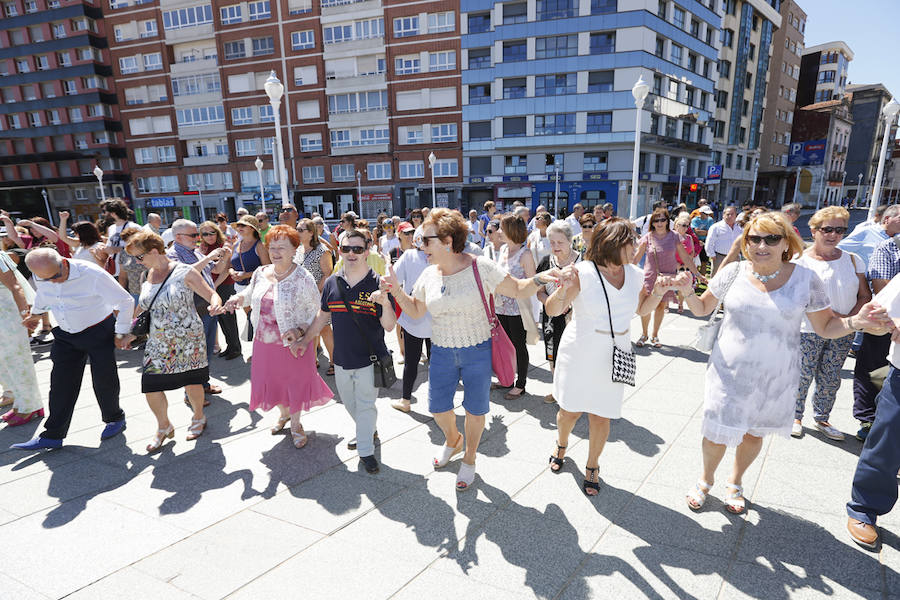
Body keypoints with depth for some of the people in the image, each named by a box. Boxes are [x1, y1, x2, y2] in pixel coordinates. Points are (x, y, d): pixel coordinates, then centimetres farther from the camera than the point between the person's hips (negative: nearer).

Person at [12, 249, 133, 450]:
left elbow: (125, 301, -18)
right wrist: (35, 313, 37)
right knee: (61, 383, 4)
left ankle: (115, 419, 24)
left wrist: (121, 333, -12)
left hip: (99, 332, -5)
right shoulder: (41, 276, -8)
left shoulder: (92, 274, -26)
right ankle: (52, 435, 12)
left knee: (103, 380, 1)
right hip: (66, 335, 5)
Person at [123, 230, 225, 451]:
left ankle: (199, 418, 35)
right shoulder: (148, 276, 6)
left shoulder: (184, 272, -11)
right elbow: (146, 310, 19)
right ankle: (164, 427, 25)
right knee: (150, 385, 1)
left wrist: (216, 305, -36)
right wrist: (133, 333, 20)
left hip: (188, 340, -5)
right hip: (158, 343, 5)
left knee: (192, 382, 8)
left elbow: (212, 294, -13)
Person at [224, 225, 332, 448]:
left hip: (292, 344, -5)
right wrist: (239, 299, -3)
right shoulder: (261, 273, 1)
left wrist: (299, 331, -24)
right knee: (272, 380, 19)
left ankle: (295, 424, 34)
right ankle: (284, 413, 48)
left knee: (295, 382, 10)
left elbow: (316, 311, -12)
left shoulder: (303, 278, -15)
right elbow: (251, 295, 19)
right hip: (264, 342, 5)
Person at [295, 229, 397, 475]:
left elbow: (389, 326, -16)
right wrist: (305, 339, 15)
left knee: (365, 405, 6)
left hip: (369, 359, -5)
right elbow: (322, 316, 15)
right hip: (342, 359, 5)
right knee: (349, 403, 21)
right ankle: (367, 432, 46)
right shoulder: (332, 283, 0)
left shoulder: (377, 284, -12)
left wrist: (386, 303, -33)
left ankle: (366, 450, 23)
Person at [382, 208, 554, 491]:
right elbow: (416, 310, 11)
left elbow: (518, 290, -9)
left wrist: (538, 280, -28)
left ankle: (469, 459, 36)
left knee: (475, 410, 10)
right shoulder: (429, 275, 0)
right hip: (442, 352, 4)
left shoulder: (481, 268, -14)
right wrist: (396, 290, -3)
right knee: (437, 408, 12)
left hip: (478, 352, -4)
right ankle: (453, 440, 46)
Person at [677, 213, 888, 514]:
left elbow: (826, 327, 0)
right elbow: (702, 309, 4)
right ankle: (706, 479, 35)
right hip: (730, 373, 0)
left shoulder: (805, 279, -6)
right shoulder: (733, 272, -6)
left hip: (774, 377, 1)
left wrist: (855, 322, -20)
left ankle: (735, 482, 45)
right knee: (717, 435, 5)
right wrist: (687, 292, -16)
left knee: (754, 434, 18)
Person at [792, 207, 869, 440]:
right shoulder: (801, 260, -7)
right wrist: (837, 317, -17)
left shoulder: (853, 260, 5)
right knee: (803, 375, 2)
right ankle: (795, 417, 20)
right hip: (809, 331, -4)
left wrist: (851, 319, -9)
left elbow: (865, 295, 6)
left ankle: (822, 419, 27)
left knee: (831, 379, 11)